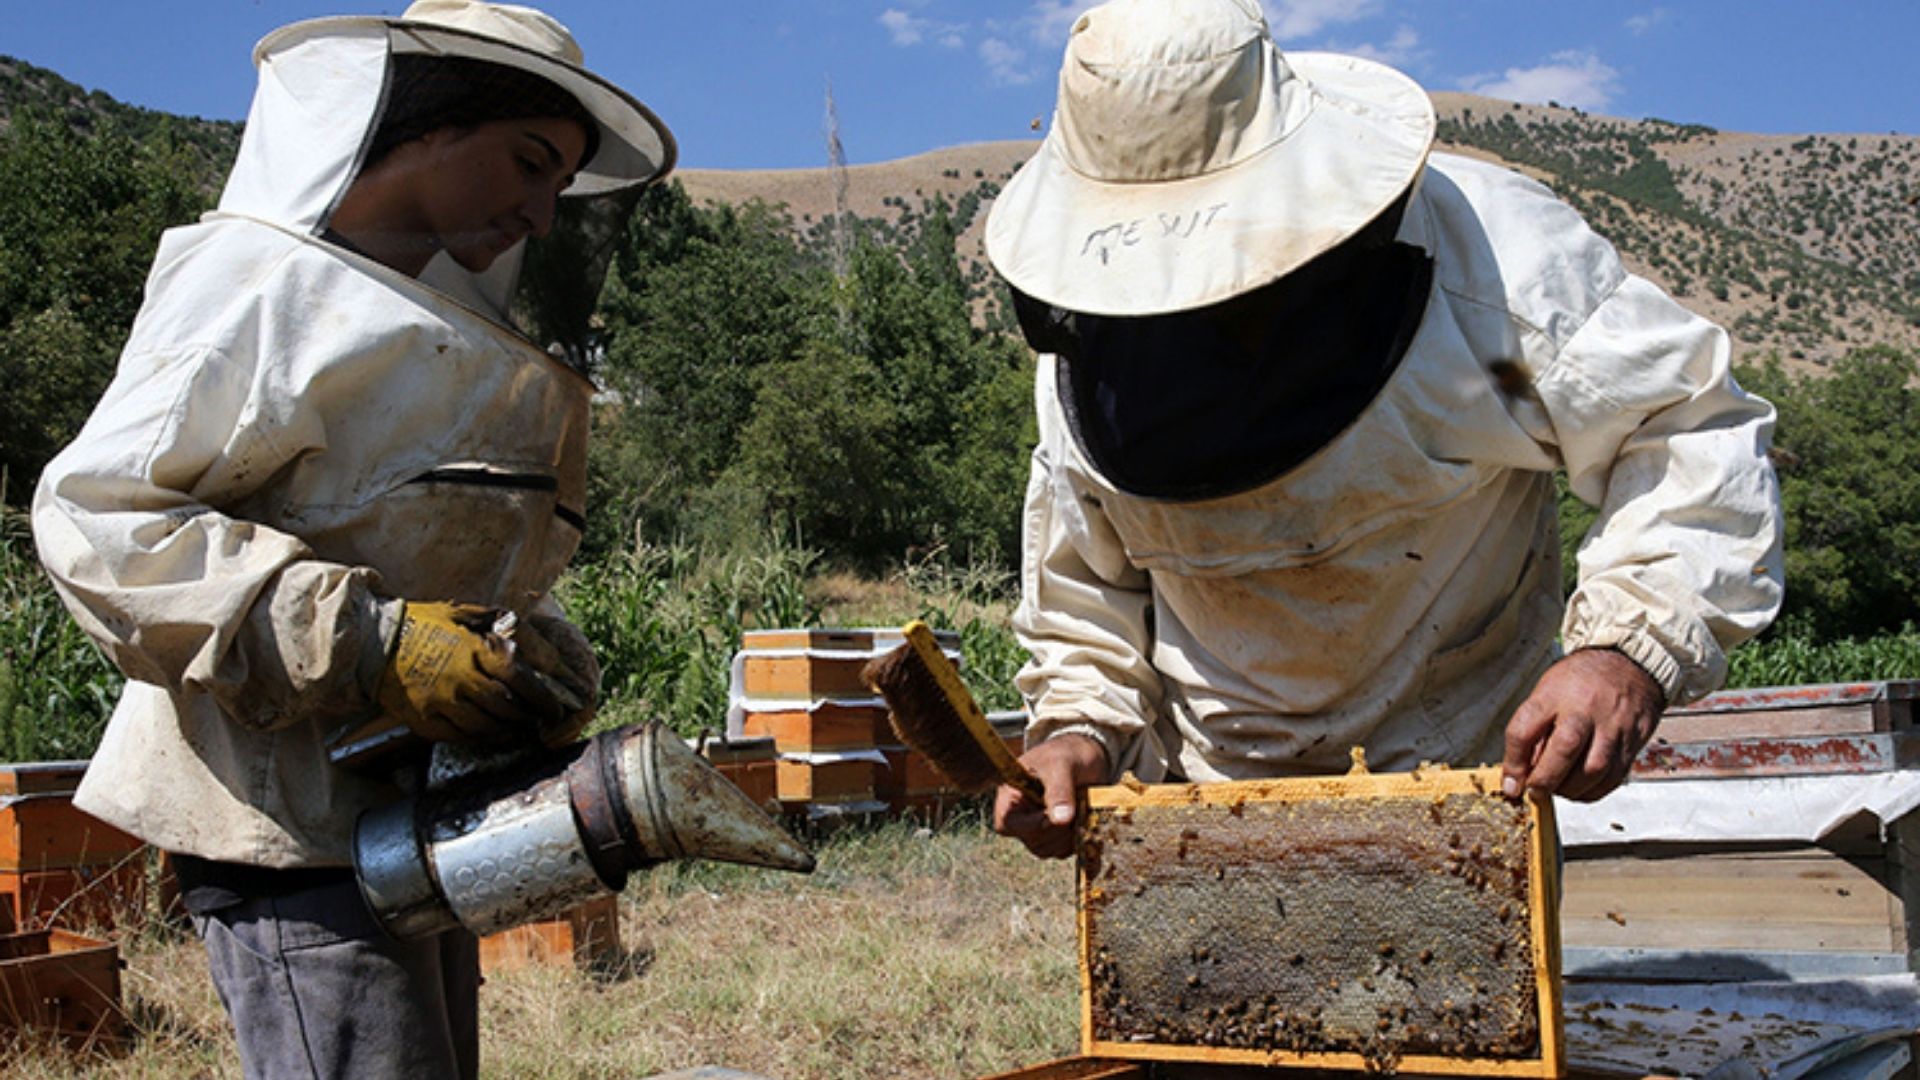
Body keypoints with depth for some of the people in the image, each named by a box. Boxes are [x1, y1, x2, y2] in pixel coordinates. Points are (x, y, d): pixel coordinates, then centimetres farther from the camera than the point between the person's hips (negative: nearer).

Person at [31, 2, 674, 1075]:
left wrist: (548, 661, -1)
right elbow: (95, 514, -17)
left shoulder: (431, 323, 22)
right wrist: (369, 644, -23)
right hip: (289, 814, -9)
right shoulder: (260, 280, -8)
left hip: (414, 814, 10)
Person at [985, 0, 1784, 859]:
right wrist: (1078, 725, -9)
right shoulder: (1084, 354, -8)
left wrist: (1632, 647, -31)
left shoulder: (1484, 249, -21)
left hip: (1458, 772, -2)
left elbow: (1695, 433, -16)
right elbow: (1082, 568, 8)